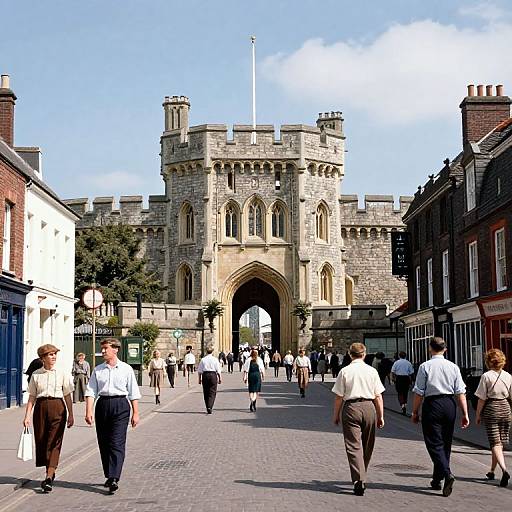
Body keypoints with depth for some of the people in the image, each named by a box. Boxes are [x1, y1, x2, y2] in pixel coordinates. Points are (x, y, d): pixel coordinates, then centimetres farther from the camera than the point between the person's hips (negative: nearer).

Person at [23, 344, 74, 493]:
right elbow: (32, 397, 8)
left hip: (57, 407, -2)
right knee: (41, 441, 7)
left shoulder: (62, 374, 1)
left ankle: (49, 477, -9)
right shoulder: (36, 375, 5)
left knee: (54, 442, -8)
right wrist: (27, 416, 1)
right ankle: (50, 473, 25)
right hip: (41, 408, 2)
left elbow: (67, 395, 5)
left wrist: (70, 415, 4)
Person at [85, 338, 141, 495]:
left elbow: (134, 393, 4)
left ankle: (114, 479, -15)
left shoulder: (126, 369, 2)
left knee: (117, 443, -10)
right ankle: (109, 476, 22)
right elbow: (91, 391, 3)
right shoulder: (98, 370, 8)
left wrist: (135, 413, 1)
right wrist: (89, 411, -9)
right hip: (102, 404, 3)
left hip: (120, 405, -3)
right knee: (103, 443, 8)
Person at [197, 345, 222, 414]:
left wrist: (200, 379, 11)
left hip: (205, 375, 2)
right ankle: (210, 407, -14)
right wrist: (220, 378, 8)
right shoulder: (215, 359, -2)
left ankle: (208, 408, 17)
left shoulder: (203, 359, 1)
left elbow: (199, 371, 4)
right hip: (213, 375, -2)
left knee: (206, 392, 12)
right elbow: (218, 370, -1)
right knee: (212, 392, 1)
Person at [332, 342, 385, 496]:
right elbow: (378, 396, 3)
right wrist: (380, 416, 11)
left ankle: (359, 480, -15)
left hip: (351, 407, -2)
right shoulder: (372, 371, 3)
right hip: (369, 408, 2)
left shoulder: (345, 371, -1)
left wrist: (336, 415, 9)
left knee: (353, 446, -3)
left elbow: (339, 397, -1)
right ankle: (361, 477, 30)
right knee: (367, 446, 17)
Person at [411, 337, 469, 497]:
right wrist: (465, 413, 3)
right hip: (450, 405, 4)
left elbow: (419, 392, -6)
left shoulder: (425, 367, -5)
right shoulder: (453, 367, 3)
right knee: (446, 443, 15)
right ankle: (437, 480, 24)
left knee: (434, 443, -1)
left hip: (432, 405, -4)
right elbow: (460, 392, 0)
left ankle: (447, 473, -23)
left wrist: (415, 411, 3)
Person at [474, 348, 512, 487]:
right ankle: (492, 471, 27)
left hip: (491, 409, -4)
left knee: (495, 443, -4)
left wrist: (478, 415, 1)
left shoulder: (486, 376, -10)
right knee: (500, 442, 15)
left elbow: (482, 399, -9)